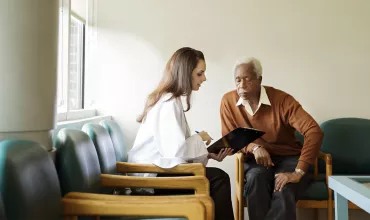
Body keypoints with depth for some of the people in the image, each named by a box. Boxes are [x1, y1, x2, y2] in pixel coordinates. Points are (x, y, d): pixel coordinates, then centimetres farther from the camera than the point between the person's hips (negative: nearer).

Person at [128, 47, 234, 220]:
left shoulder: (169, 99, 13)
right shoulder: (169, 102, -16)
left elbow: (176, 147, 11)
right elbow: (175, 149, -26)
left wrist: (209, 154, 1)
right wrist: (199, 138, -8)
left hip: (155, 170, 9)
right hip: (151, 176, -9)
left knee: (218, 178, -4)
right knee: (218, 178, -13)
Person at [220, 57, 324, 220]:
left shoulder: (282, 100, -16)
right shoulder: (228, 101, -7)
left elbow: (314, 132, -23)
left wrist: (298, 172, -30)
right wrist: (254, 147, -21)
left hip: (288, 158, -1)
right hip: (256, 160, 2)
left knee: (283, 190, -33)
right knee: (256, 177, -33)